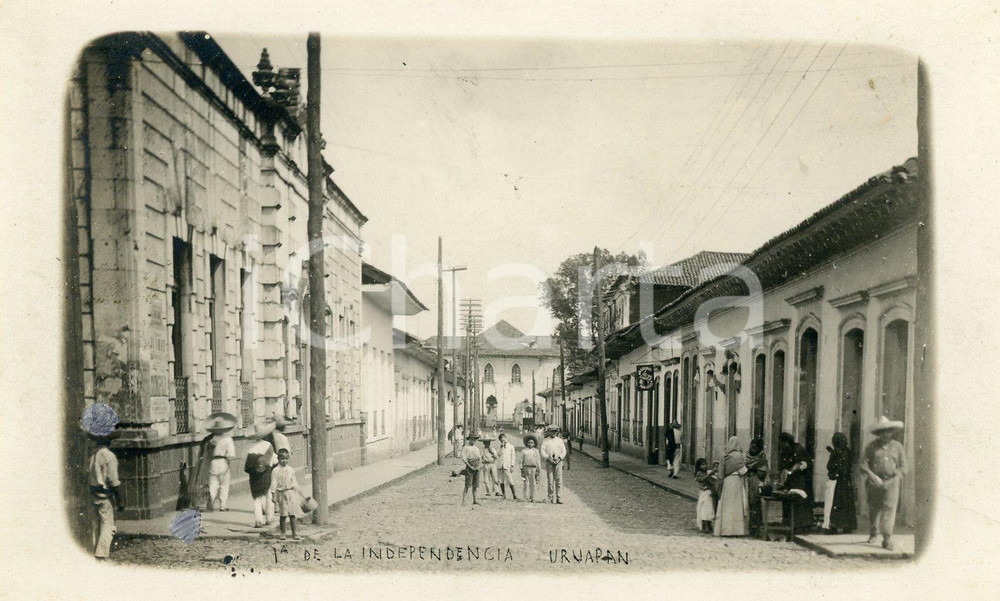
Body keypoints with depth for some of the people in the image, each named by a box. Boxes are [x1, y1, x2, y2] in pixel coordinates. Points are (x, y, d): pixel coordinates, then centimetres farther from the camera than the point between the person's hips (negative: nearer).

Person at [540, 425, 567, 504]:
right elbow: (543, 452, 0)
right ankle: (550, 498, 6)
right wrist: (549, 459, -13)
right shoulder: (545, 441, 8)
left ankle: (559, 499, -6)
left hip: (558, 462, 1)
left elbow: (563, 451, 9)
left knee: (559, 480, -6)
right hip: (549, 462, -1)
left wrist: (559, 459, -7)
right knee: (550, 481, -2)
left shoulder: (559, 440, 14)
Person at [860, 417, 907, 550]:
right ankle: (874, 532, 34)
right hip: (874, 482, 1)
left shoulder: (898, 446, 8)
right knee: (873, 508, 10)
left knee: (889, 509, -10)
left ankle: (887, 539, -9)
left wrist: (895, 478, -4)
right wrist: (872, 476, -14)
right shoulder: (872, 446, 4)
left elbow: (903, 467, 10)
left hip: (891, 482, 0)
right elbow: (864, 464, 1)